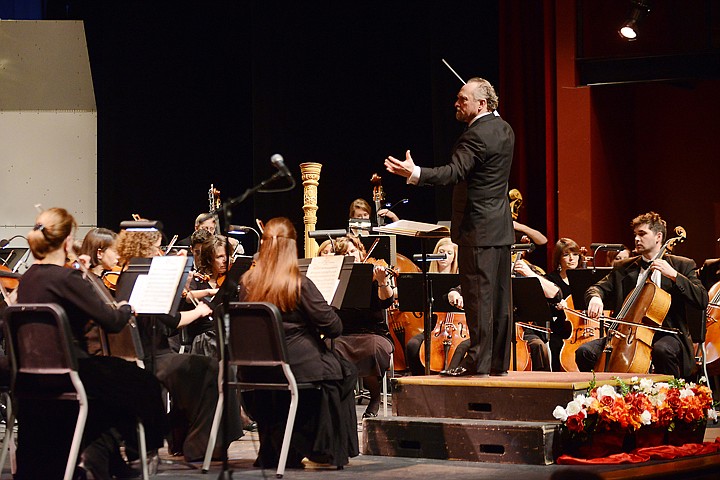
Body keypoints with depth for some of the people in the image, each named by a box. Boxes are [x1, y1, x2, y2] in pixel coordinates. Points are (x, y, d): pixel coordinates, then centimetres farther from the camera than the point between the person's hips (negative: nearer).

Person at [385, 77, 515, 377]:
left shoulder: (476, 136, -17)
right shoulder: (504, 130, 12)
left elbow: (454, 172, -30)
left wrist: (415, 173, -43)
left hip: (478, 229, -10)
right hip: (501, 228, 10)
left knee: (478, 295, -6)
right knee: (499, 296, 11)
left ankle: (479, 361, -5)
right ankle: (499, 361, 15)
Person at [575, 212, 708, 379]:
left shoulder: (683, 265, 6)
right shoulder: (623, 268, 17)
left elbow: (702, 301, -5)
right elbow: (597, 288, 10)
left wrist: (674, 275, -15)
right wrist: (595, 297, -16)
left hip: (665, 333, -3)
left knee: (662, 350, -40)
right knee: (585, 352, -19)